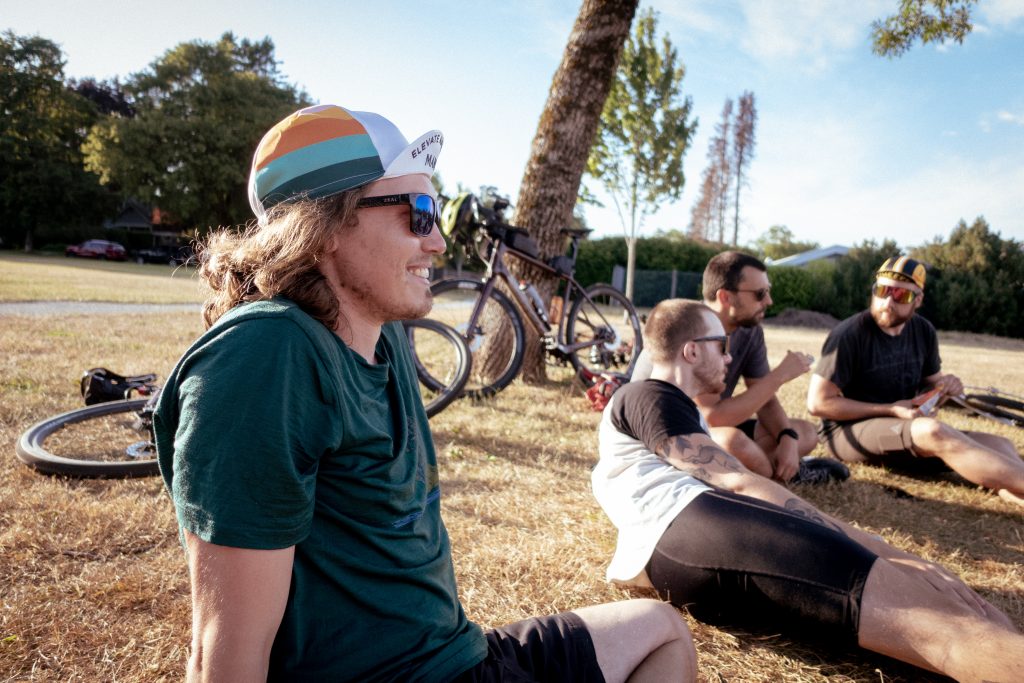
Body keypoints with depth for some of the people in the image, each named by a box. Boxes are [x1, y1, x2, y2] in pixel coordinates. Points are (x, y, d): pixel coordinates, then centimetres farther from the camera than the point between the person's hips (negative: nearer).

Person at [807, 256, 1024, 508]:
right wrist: (890, 410, -17)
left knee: (999, 444, -16)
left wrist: (943, 386, -8)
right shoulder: (850, 335, -15)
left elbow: (929, 384, 17)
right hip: (850, 430, -7)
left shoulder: (924, 332, 4)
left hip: (912, 432, 7)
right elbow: (818, 402, -16)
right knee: (934, 431, -35)